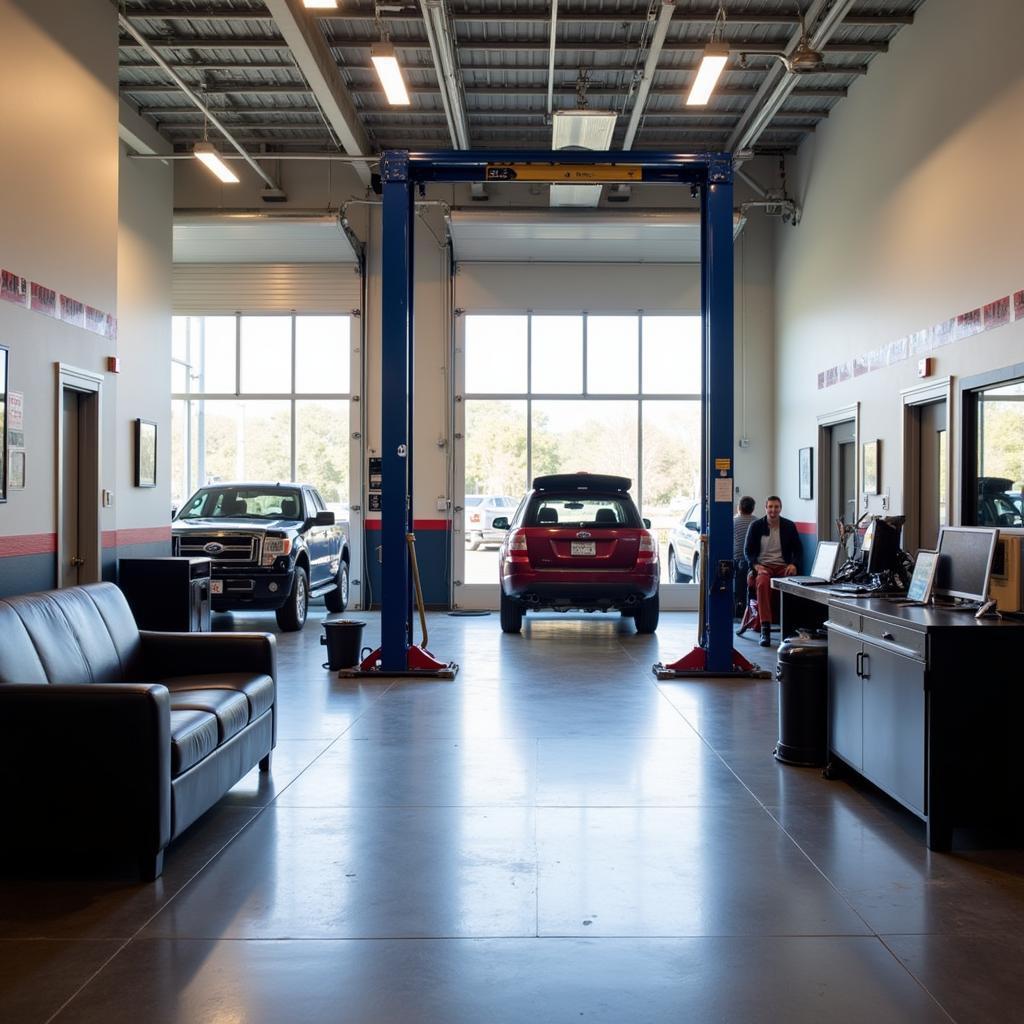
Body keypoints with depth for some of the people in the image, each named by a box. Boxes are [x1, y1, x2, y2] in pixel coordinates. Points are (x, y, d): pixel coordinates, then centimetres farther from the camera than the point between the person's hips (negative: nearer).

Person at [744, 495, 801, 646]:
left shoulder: (789, 526, 10)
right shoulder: (755, 526, 7)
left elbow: (797, 549, 13)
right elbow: (748, 550, 6)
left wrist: (793, 564, -7)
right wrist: (755, 565, -13)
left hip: (783, 566, 2)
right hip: (762, 566, -1)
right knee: (762, 583, -37)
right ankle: (765, 629, -40)